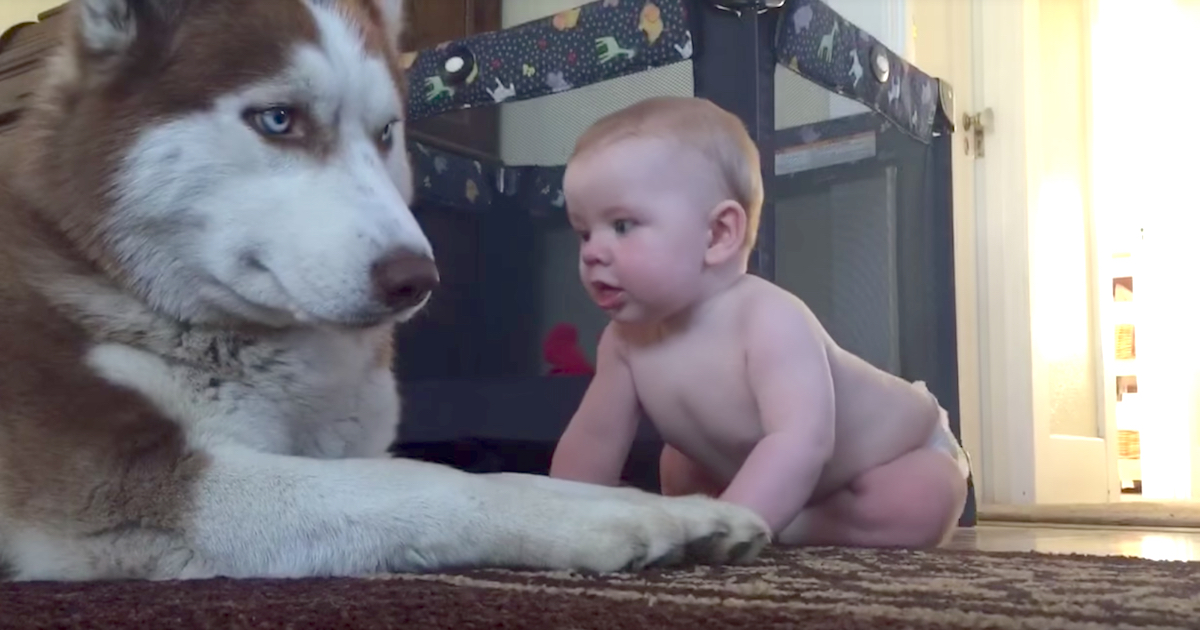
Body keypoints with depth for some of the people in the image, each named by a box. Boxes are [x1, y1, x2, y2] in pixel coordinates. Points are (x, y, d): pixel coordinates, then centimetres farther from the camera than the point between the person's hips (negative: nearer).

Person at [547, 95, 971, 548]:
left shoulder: (770, 321, -41)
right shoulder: (626, 338, -18)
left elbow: (801, 443, -54)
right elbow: (592, 439, -9)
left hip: (906, 451, -6)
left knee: (910, 510, -33)